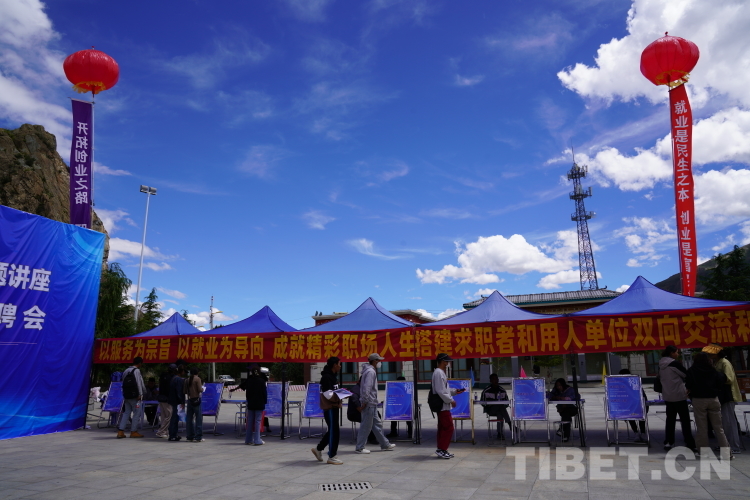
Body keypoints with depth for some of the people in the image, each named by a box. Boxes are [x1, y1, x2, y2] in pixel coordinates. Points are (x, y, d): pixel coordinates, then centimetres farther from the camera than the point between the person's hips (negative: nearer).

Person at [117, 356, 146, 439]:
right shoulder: (136, 371, -10)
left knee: (126, 413, 12)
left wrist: (124, 395, 16)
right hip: (134, 396, -8)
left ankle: (121, 431, 6)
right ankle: (133, 431, 4)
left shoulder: (126, 371, 14)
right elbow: (139, 383, -14)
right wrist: (140, 394, -12)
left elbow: (123, 383, 15)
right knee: (137, 413, 1)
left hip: (126, 396, 8)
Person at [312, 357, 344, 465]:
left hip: (333, 407, 10)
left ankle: (318, 449, 29)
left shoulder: (332, 376, 14)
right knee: (334, 431, -2)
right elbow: (328, 394, -24)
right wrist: (339, 399, -16)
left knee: (332, 430, 16)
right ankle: (332, 457, 8)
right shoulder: (326, 377, -18)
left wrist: (340, 395, 1)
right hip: (329, 407, -10)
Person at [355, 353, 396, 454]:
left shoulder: (371, 370, 16)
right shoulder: (370, 372, -17)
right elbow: (366, 389, -23)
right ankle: (359, 448, 7)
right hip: (369, 404, -10)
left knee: (377, 424, 16)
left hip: (372, 404, 10)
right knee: (366, 426, -2)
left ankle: (385, 444, 25)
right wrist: (364, 403, -21)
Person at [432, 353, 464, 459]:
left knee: (443, 428, 13)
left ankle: (441, 450, 19)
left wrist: (455, 391, 13)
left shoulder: (441, 372, 16)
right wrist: (451, 400, -17)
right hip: (442, 405, -10)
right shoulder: (438, 373, -17)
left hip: (442, 405, 10)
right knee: (448, 427, -6)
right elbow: (440, 391, -22)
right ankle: (441, 449, 0)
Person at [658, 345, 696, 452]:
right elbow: (686, 375, -7)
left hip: (667, 396, 7)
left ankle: (668, 442, 11)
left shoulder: (661, 365, 9)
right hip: (678, 395, -7)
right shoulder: (674, 363, -13)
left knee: (670, 419, 11)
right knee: (685, 420, 0)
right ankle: (690, 444, 2)